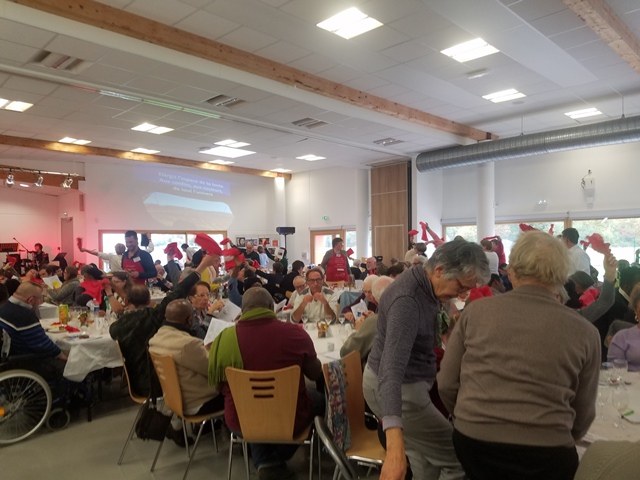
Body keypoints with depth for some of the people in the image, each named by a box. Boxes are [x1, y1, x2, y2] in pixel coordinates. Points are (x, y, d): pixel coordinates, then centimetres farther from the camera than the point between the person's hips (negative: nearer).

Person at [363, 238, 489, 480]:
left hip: (408, 381, 9)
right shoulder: (407, 300, -31)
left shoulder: (423, 283, -2)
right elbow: (392, 367, -44)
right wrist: (395, 444, -52)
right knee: (459, 459, -3)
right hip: (395, 387, -9)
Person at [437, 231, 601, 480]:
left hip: (473, 443, 1)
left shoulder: (475, 311, -4)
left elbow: (446, 384, 1)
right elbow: (583, 413, 8)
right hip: (544, 454, 0)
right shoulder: (584, 331, -3)